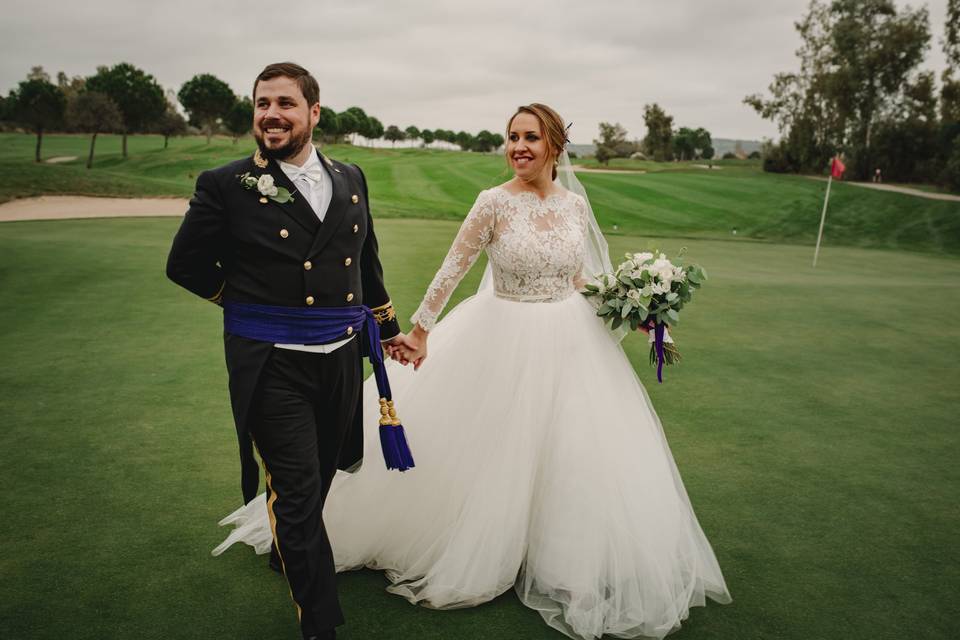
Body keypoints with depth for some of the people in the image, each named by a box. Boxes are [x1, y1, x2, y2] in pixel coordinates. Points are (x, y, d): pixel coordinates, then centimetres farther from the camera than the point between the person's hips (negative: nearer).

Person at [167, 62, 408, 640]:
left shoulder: (350, 178, 6)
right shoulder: (225, 185, -7)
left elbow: (367, 260, 18)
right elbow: (186, 265, 3)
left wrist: (389, 327, 24)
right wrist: (249, 300, 4)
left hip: (341, 358, 5)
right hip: (271, 366, -4)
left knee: (319, 480, 22)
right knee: (297, 493, 0)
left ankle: (288, 550, 52)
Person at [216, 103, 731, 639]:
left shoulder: (576, 204, 2)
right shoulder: (495, 202, -11)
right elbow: (452, 270, -10)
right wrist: (420, 331, -11)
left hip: (570, 343, 4)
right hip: (506, 344, -4)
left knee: (572, 457, 11)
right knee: (496, 454, 8)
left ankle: (567, 566, 33)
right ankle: (488, 552, 32)